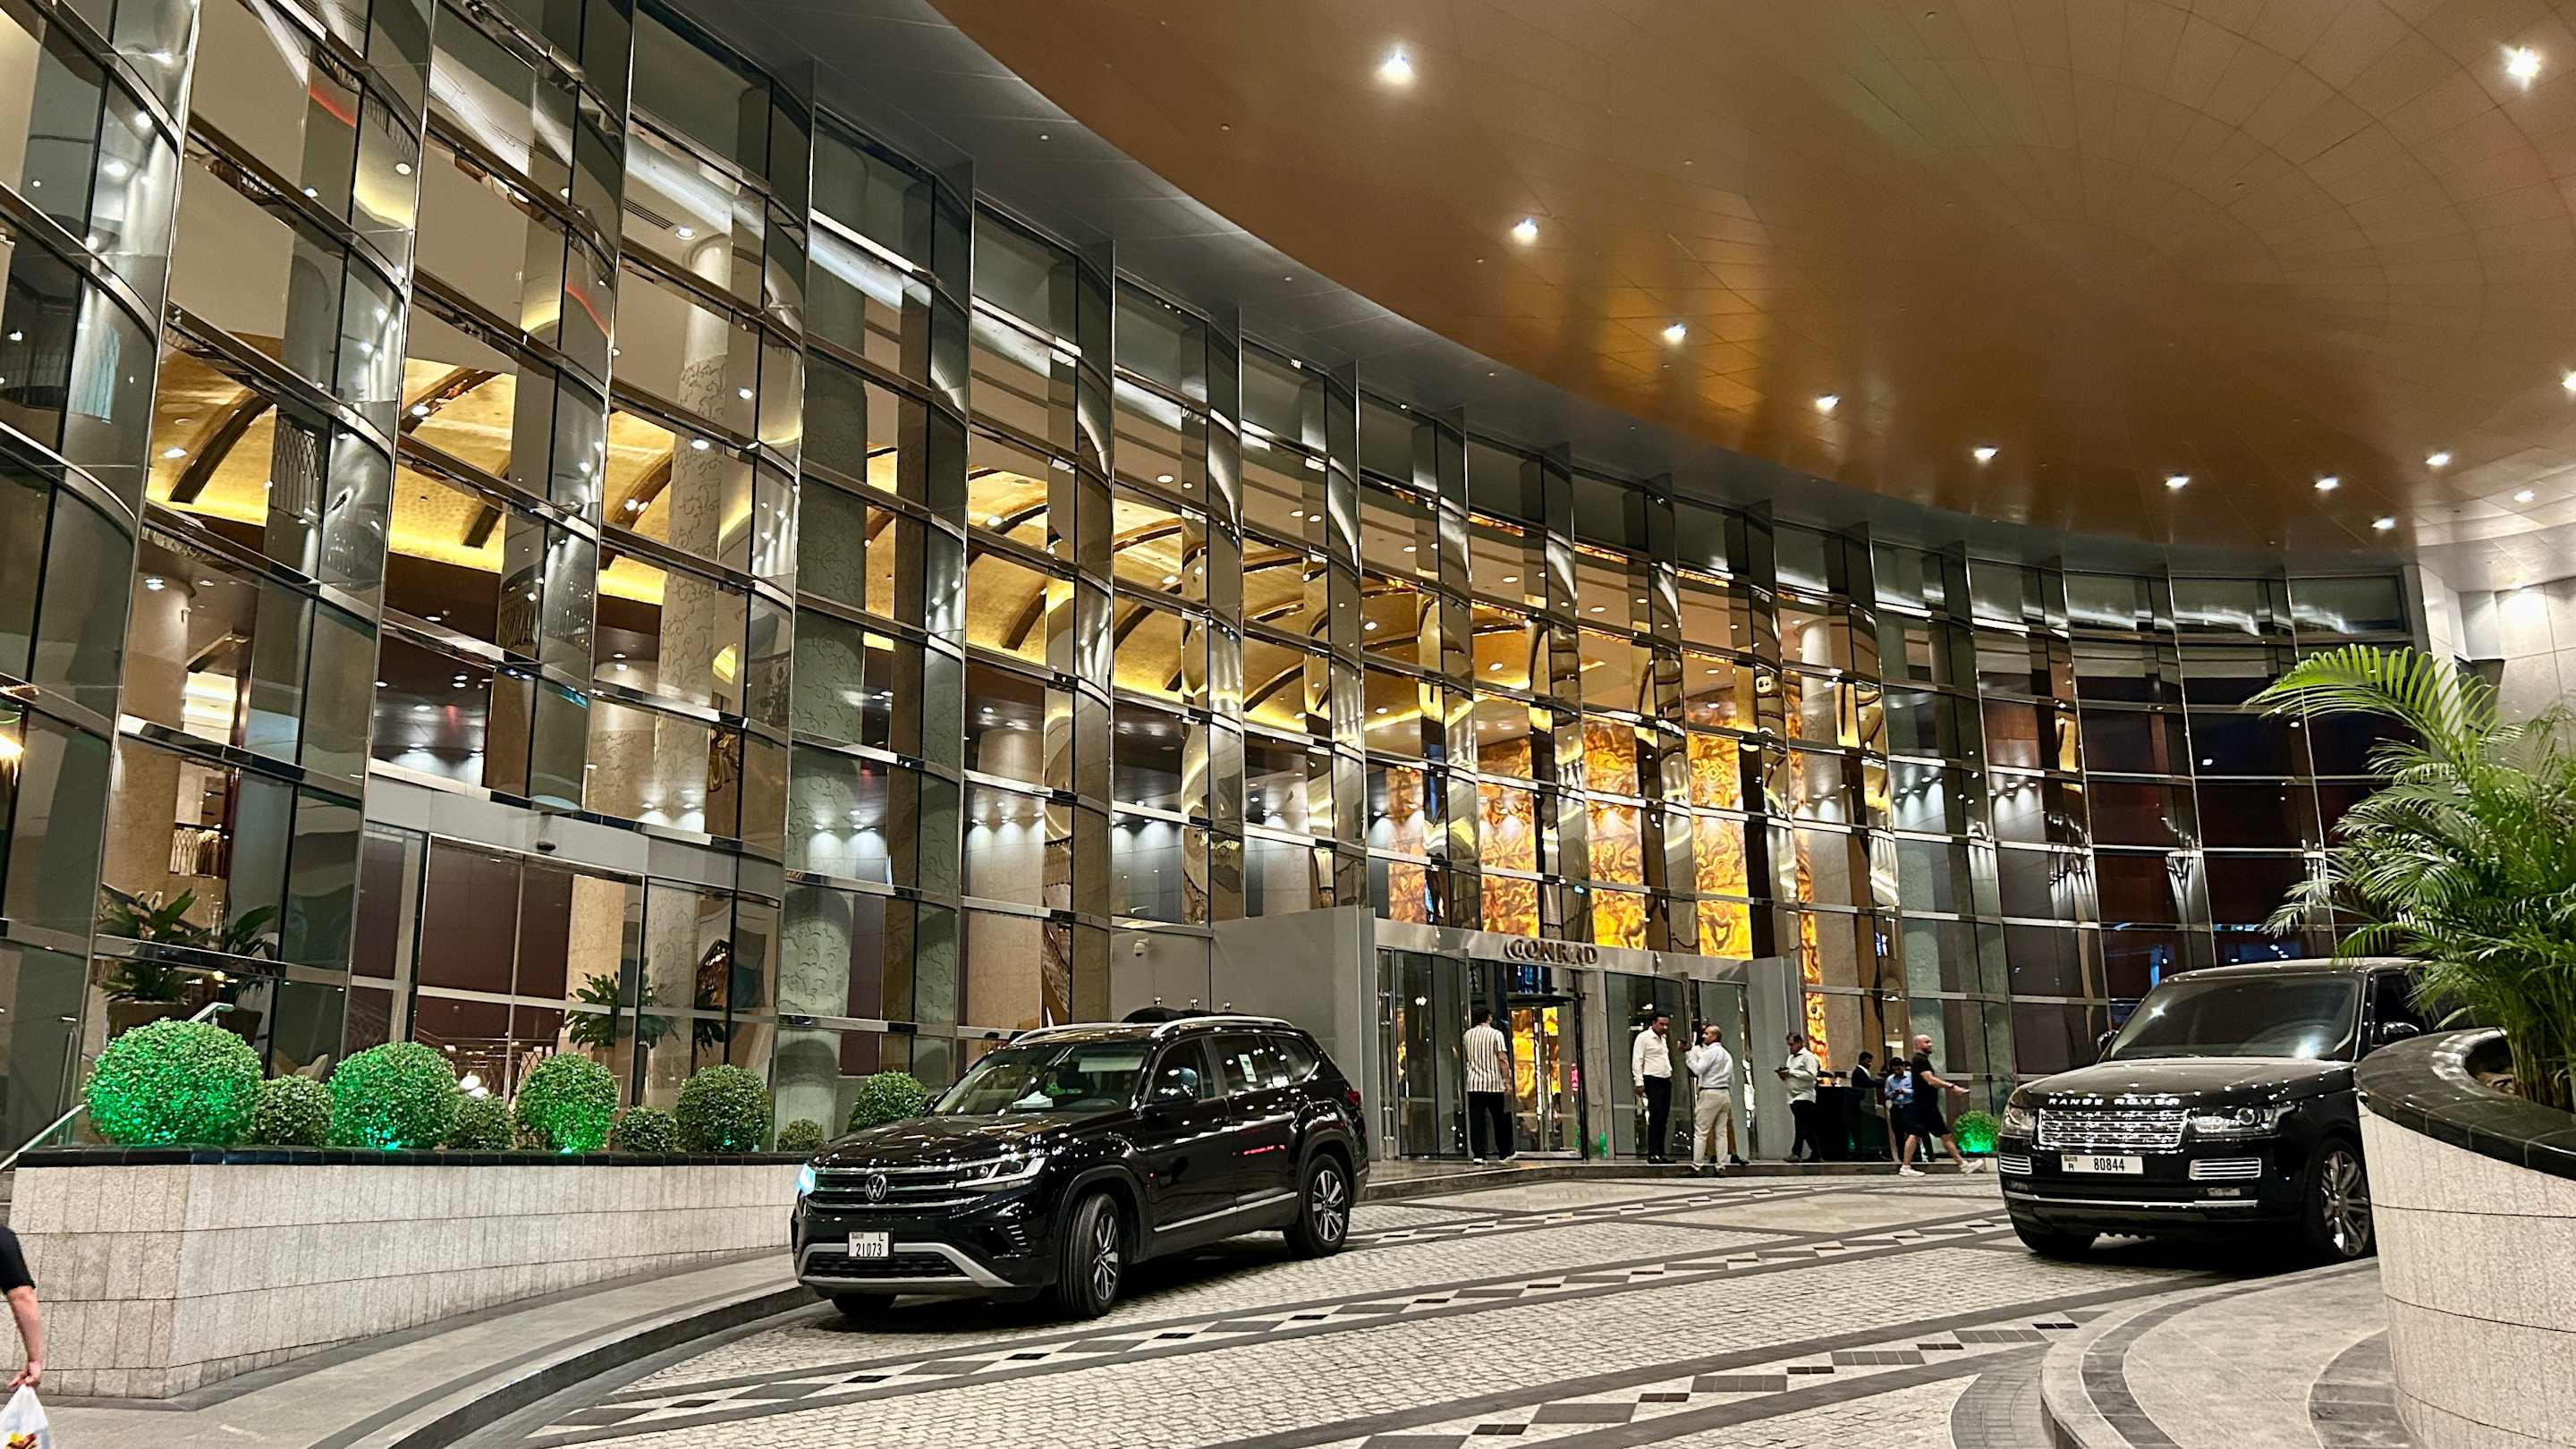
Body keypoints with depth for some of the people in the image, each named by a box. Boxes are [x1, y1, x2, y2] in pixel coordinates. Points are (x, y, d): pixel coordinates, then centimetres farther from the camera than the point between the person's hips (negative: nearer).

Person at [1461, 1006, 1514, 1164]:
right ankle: (1504, 1154, 17)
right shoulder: (1496, 1035, -6)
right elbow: (1503, 1059, -11)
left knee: (1477, 1120, 0)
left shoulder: (1468, 1035, 7)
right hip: (1494, 1084, -2)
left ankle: (1478, 1154, -7)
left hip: (1474, 1084, 2)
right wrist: (1507, 1081, -8)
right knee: (1499, 1120, 10)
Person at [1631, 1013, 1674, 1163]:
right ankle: (1653, 1154, -12)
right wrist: (1639, 1082, -17)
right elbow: (1637, 1061, -11)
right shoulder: (1644, 1037, -6)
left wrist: (1669, 1071, 15)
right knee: (1655, 1117, -12)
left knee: (1663, 1119, 7)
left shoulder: (1663, 1038, 19)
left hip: (1666, 1081, 8)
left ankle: (1660, 1153, 11)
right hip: (1652, 1081, -8)